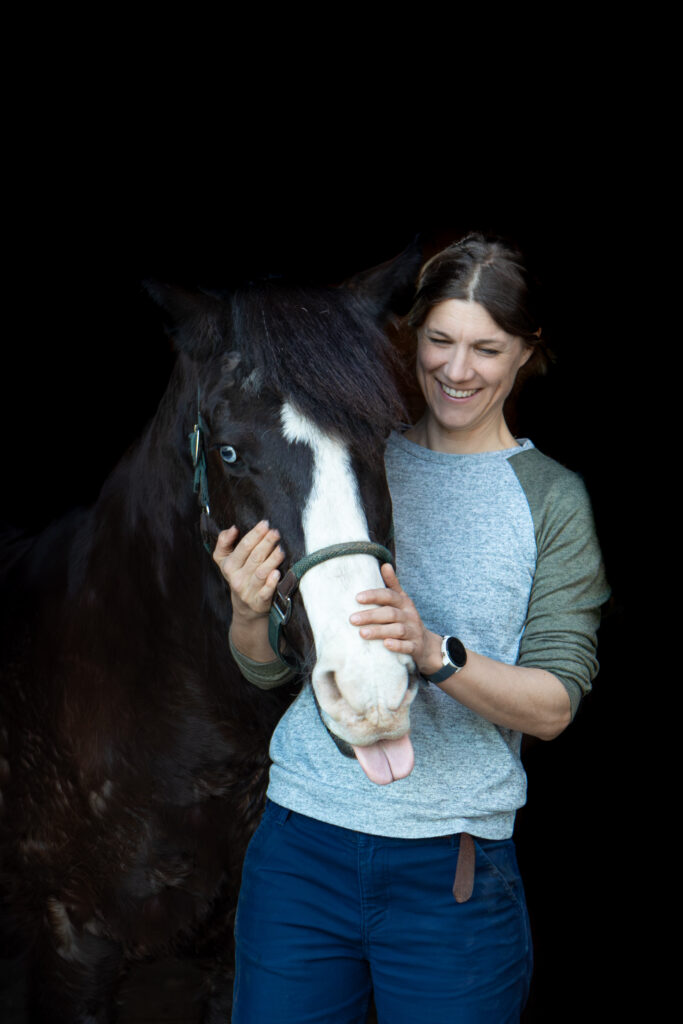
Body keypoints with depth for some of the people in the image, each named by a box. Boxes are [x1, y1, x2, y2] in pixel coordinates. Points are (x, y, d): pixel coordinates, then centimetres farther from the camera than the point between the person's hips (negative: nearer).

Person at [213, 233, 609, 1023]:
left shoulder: (553, 500, -1)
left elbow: (554, 706, -8)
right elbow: (265, 669, 6)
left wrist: (437, 653, -26)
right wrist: (250, 614, -17)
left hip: (455, 866, -1)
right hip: (303, 839, 2)